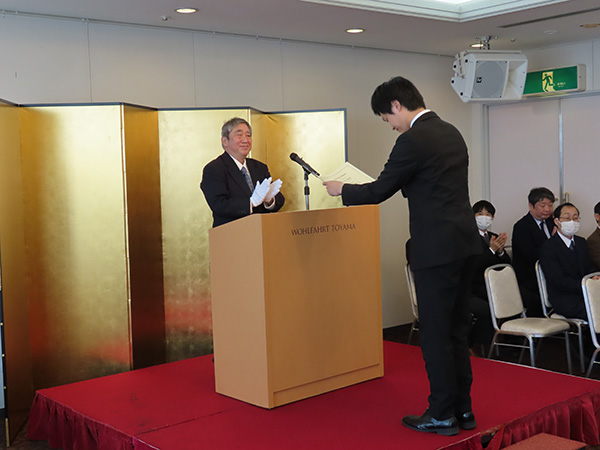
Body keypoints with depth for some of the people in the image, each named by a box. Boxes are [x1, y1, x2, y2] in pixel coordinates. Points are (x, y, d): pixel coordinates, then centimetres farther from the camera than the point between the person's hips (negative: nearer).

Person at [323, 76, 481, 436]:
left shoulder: (413, 140, -13)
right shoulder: (451, 132, 14)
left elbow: (379, 191, -7)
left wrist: (342, 189, 9)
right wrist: (402, 185, 30)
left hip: (438, 248, -9)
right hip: (465, 243, 9)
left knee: (436, 332, 1)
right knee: (457, 329, 15)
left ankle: (442, 414, 10)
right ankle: (463, 408, 23)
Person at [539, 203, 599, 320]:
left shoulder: (581, 242, 19)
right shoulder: (548, 247, -7)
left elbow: (589, 269, 18)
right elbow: (558, 281, -14)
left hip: (583, 294, 7)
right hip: (565, 301, -7)